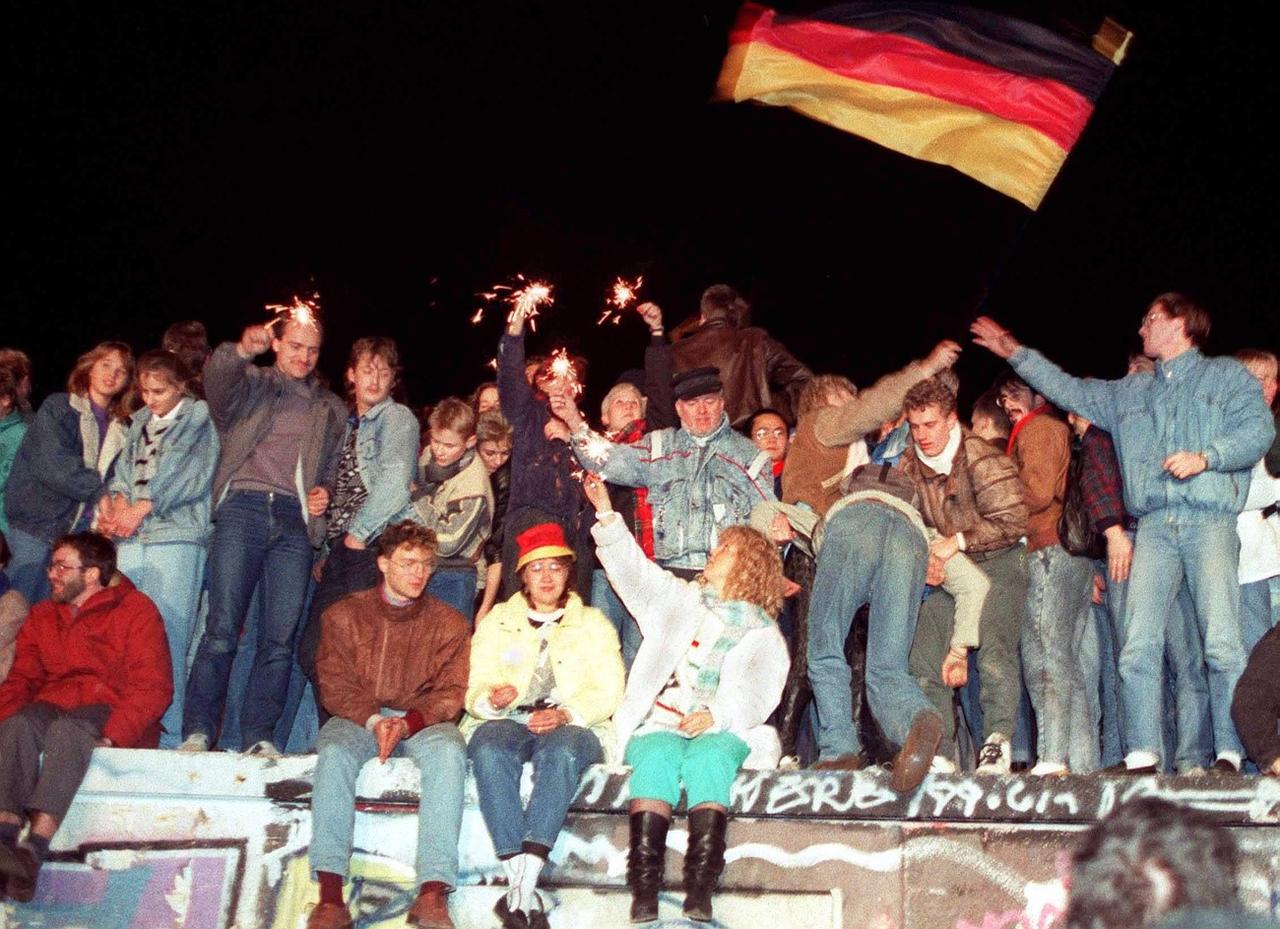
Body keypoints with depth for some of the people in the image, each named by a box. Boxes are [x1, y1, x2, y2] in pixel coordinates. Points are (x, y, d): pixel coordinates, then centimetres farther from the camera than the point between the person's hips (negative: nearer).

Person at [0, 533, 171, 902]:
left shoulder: (135, 609, 4)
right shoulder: (42, 616, 22)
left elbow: (153, 687, -6)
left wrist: (110, 735, -21)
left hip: (110, 714, -4)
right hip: (52, 707, 4)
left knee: (65, 729, -35)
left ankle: (34, 850, -49)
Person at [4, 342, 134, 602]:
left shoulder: (119, 430, 14)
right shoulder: (57, 408, 1)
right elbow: (52, 466, -12)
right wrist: (99, 490, -14)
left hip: (83, 529, 4)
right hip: (39, 524, -4)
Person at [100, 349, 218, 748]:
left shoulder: (198, 417, 6)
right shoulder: (140, 422, 24)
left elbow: (188, 473, -6)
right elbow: (124, 469, 17)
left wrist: (142, 507, -11)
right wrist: (112, 499, -4)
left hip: (176, 538, -6)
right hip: (131, 540, 6)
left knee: (167, 637, -10)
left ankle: (169, 736, -7)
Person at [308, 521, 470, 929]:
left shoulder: (448, 623, 8)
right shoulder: (343, 615, 8)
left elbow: (450, 693, 0)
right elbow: (335, 685, 0)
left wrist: (407, 723, -19)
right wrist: (373, 721, -18)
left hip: (423, 722, 0)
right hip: (358, 718, 0)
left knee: (448, 750, -34)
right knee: (334, 752, -34)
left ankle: (433, 891, -41)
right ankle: (330, 894, -38)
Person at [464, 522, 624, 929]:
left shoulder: (593, 623, 19)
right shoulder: (497, 620, 21)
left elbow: (608, 691, 4)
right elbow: (475, 687, 10)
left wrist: (566, 714, -16)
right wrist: (492, 699, -16)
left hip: (572, 727, -1)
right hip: (506, 721, 1)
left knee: (560, 750, -38)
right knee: (491, 751, -36)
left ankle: (520, 887, -44)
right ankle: (522, 888, -42)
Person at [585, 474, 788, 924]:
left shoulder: (763, 634, 15)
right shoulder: (680, 601, 26)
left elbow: (759, 694, 0)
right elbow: (633, 568, 16)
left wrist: (715, 715, -19)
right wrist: (605, 513, 5)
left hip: (723, 732, -1)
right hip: (658, 725, 2)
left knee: (707, 755, -36)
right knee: (659, 755, -33)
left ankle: (700, 893, -47)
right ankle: (643, 892, -45)